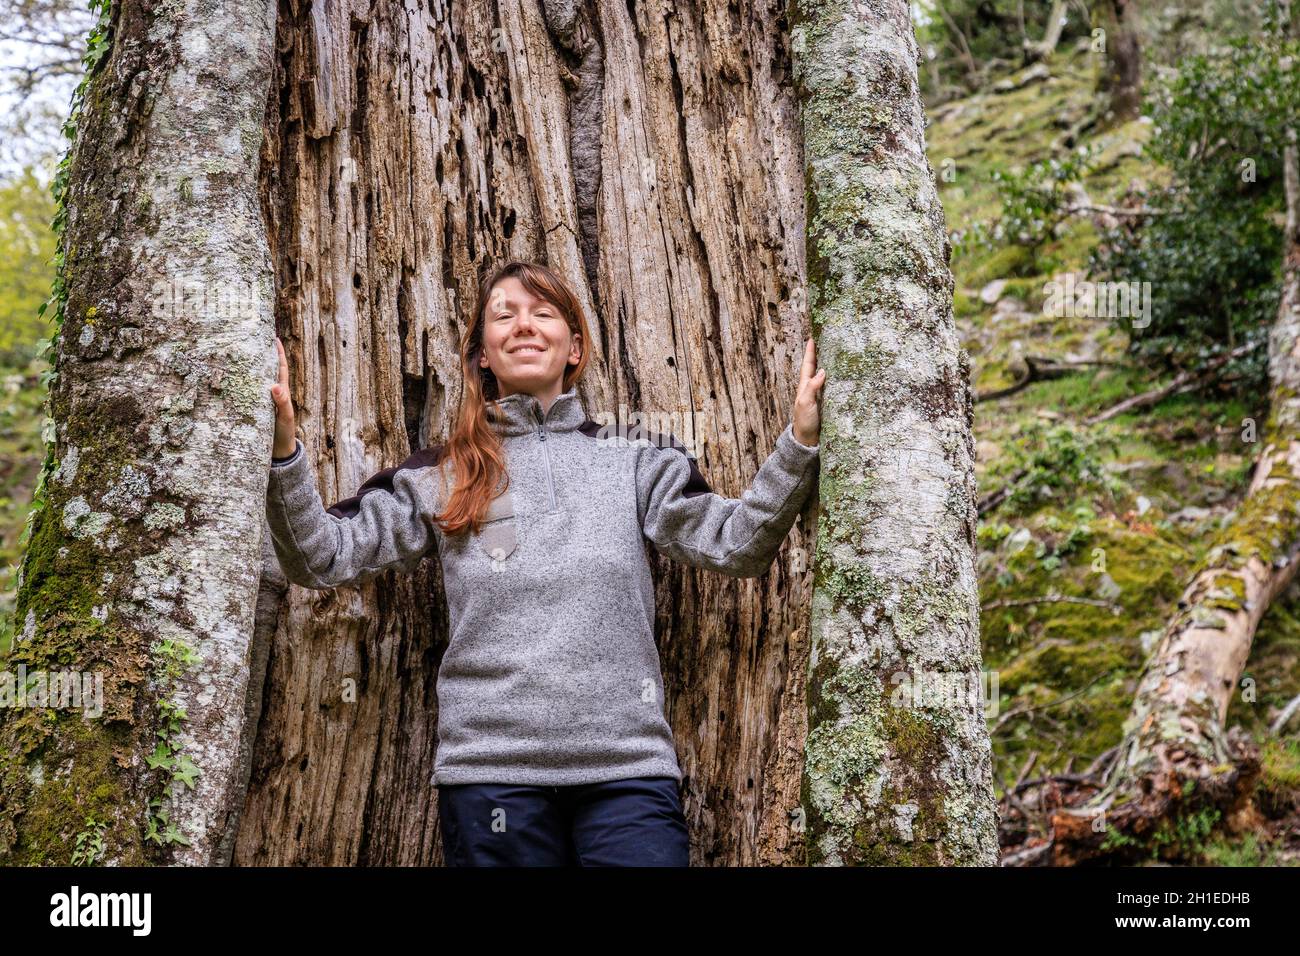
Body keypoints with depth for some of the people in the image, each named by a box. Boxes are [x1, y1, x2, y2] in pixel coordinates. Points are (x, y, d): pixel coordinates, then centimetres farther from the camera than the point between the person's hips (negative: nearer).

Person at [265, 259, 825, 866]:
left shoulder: (636, 459, 12)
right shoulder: (441, 476, 11)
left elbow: (735, 545, 2)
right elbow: (323, 559, 5)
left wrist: (798, 444, -10)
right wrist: (285, 449, -9)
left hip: (627, 765, 0)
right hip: (489, 769, 0)